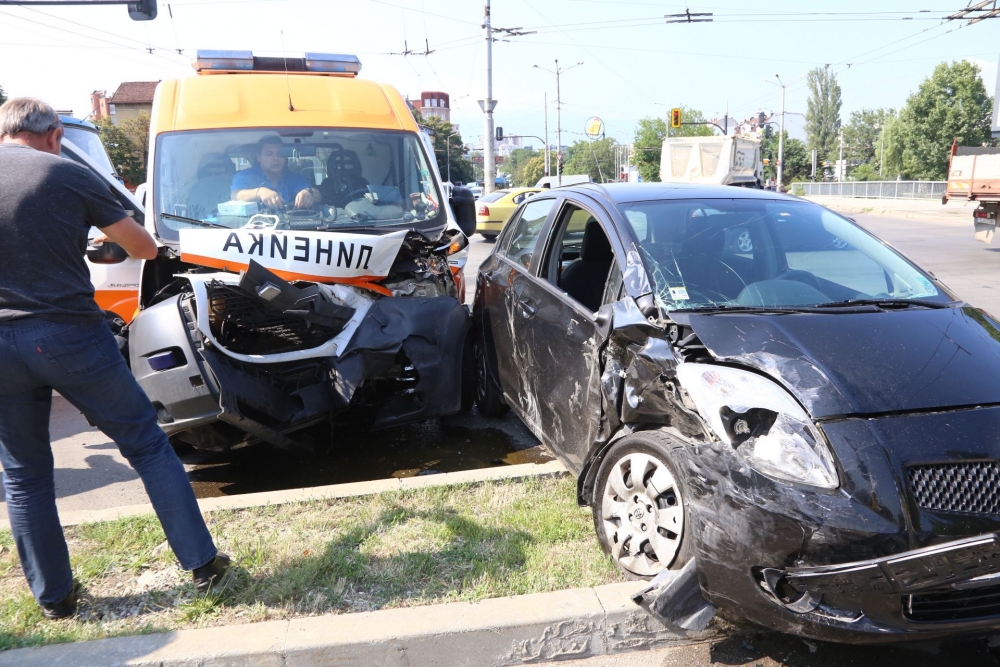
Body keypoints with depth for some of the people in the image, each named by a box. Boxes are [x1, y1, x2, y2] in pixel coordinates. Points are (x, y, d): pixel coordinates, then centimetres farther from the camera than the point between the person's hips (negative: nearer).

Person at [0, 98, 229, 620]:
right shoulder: (69, 176, -3)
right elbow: (145, 248, 3)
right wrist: (115, 233, 26)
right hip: (69, 336, -3)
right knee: (147, 444, 9)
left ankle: (53, 596, 25)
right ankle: (202, 563, 12)